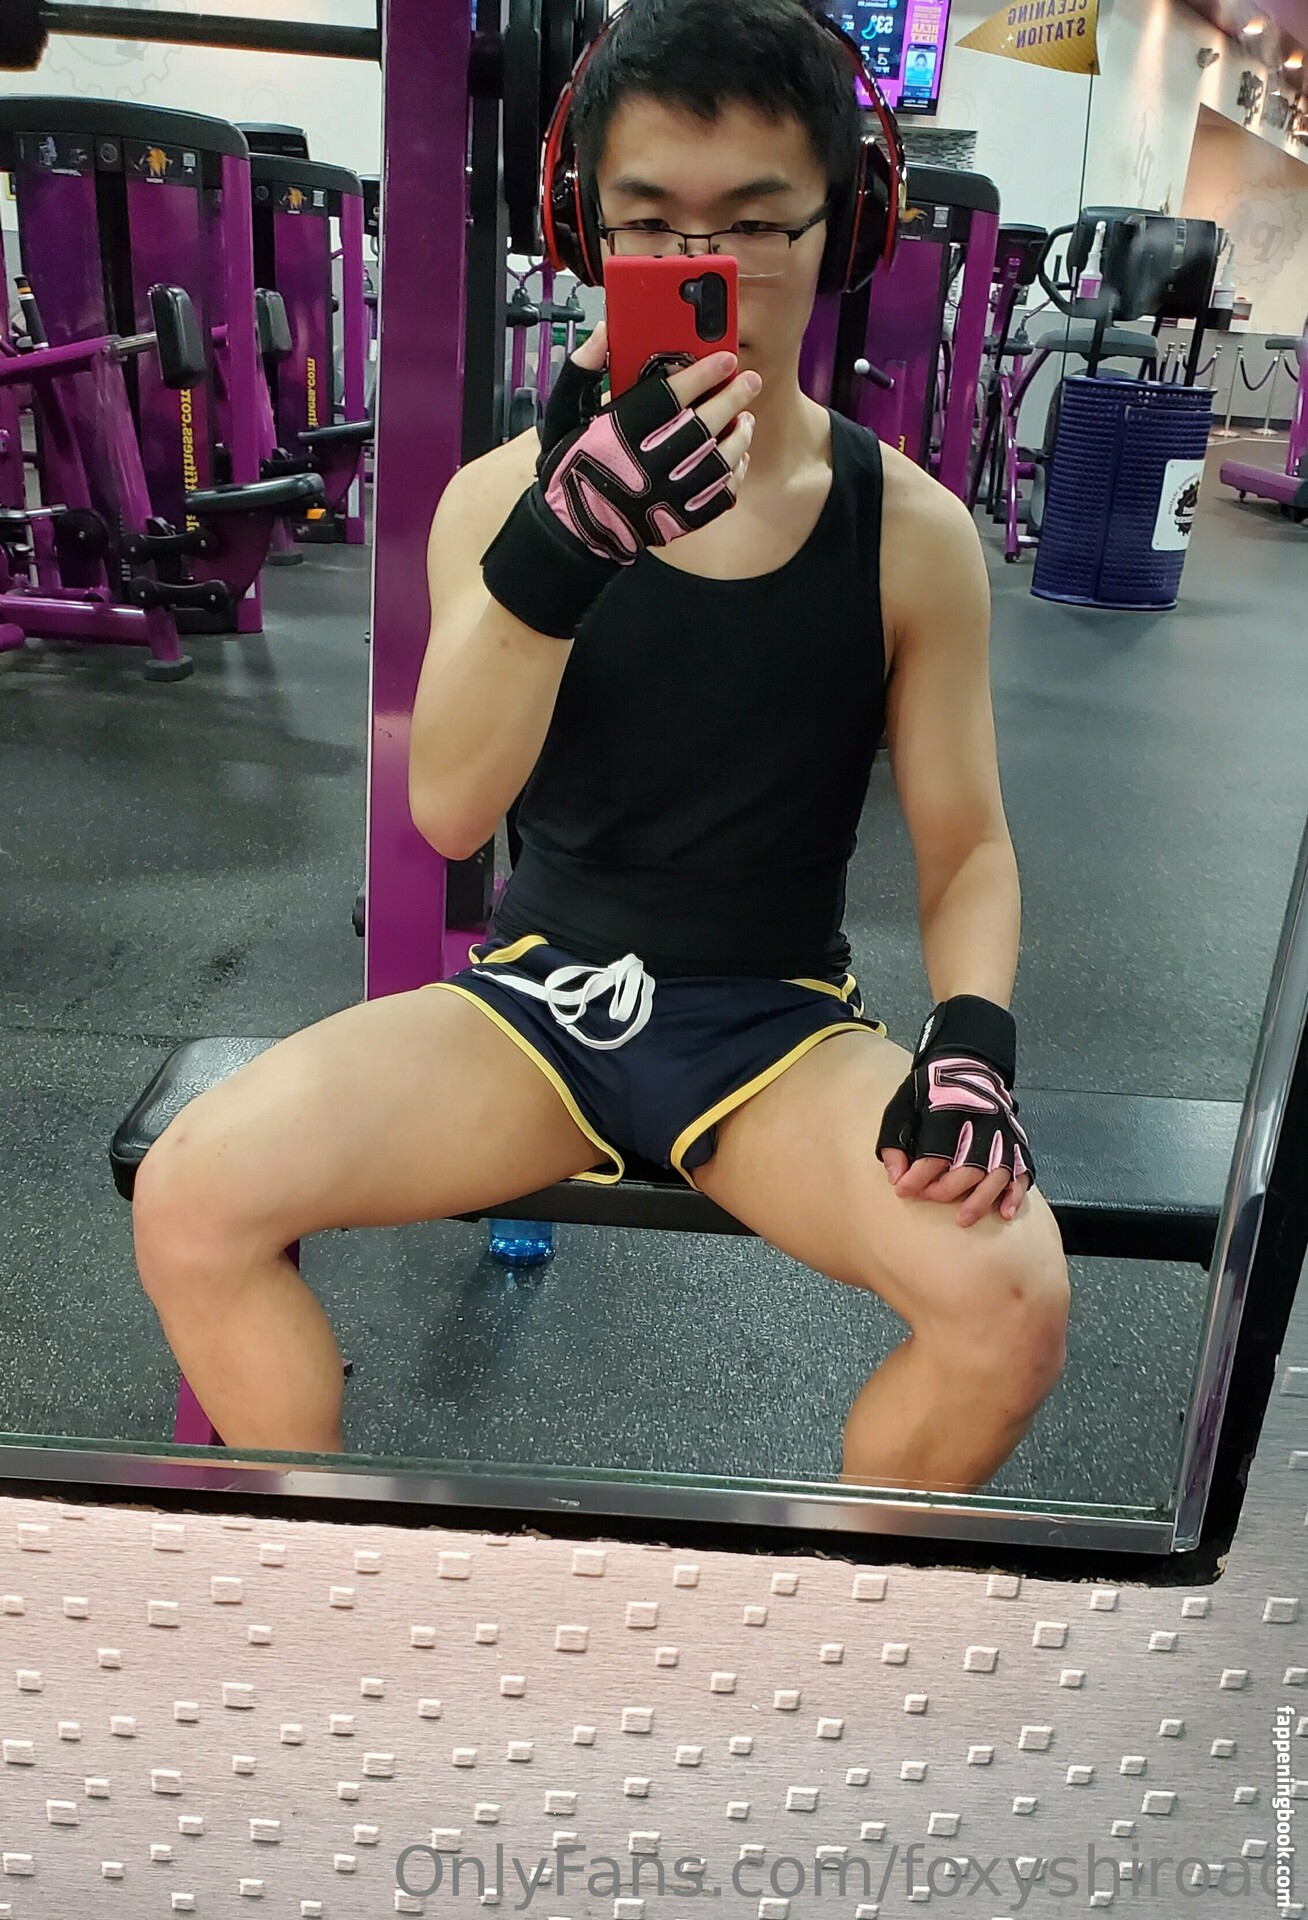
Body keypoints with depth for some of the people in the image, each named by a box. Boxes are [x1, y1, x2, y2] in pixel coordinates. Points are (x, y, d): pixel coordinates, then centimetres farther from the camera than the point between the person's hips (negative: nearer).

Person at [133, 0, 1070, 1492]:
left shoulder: (910, 533, -3)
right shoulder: (509, 491, -3)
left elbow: (966, 847, 2)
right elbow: (450, 810, -16)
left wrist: (971, 1042, -18)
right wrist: (561, 542, -32)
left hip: (779, 1028, 0)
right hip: (537, 993, 1)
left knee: (1010, 1296, -27)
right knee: (190, 1199, -20)